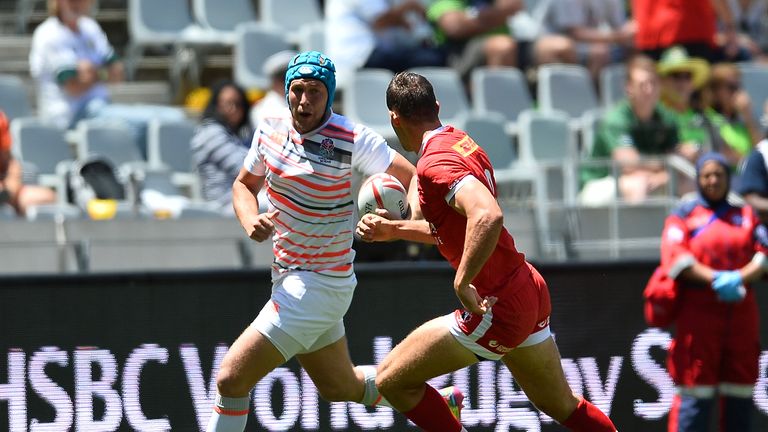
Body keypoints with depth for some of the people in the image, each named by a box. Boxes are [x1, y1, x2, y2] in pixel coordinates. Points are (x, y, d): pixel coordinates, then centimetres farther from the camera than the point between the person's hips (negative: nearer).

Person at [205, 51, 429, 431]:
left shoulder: (351, 140, -17)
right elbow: (244, 185, 15)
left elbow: (414, 178, -11)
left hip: (319, 285, -8)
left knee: (230, 379, -14)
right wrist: (250, 221, -7)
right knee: (340, 387, 25)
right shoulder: (271, 130, 1)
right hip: (288, 279, 8)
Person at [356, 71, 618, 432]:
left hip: (497, 309, -9)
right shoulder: (460, 142, 10)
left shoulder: (435, 163, -20)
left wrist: (462, 283, -31)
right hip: (531, 294, 10)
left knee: (392, 381, 0)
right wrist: (393, 229, 22)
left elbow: (487, 216, -38)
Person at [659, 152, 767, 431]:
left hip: (742, 311, 4)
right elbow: (675, 257, -7)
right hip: (698, 311, -3)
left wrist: (739, 278, -17)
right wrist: (715, 279, -21)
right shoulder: (684, 215, 8)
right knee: (695, 393, -10)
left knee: (740, 397, 4)